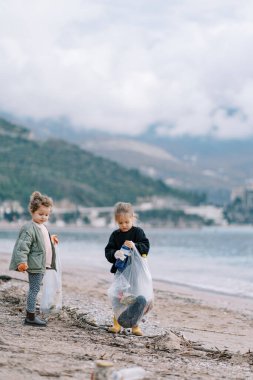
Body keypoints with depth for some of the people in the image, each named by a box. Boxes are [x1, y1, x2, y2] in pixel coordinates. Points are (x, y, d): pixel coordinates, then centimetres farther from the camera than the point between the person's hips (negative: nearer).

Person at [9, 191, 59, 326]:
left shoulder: (42, 227, 16)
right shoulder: (29, 228, -16)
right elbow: (23, 246, -23)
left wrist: (51, 239, 34)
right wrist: (22, 261, -30)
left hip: (41, 265, 10)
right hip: (35, 265, -9)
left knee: (35, 290, 13)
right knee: (34, 290, -6)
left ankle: (31, 315, 20)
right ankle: (30, 317, -1)